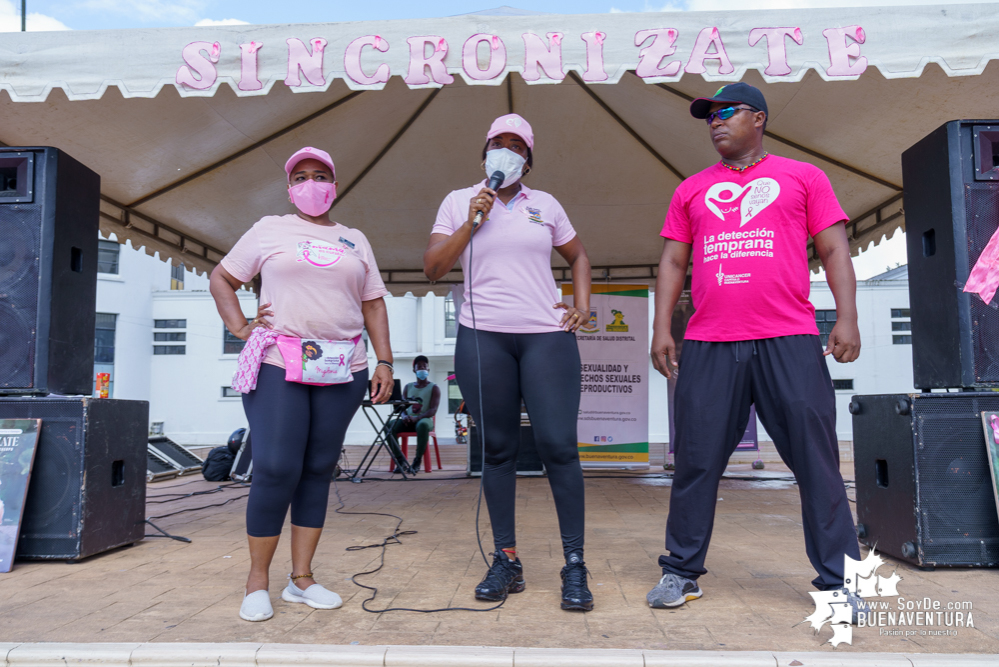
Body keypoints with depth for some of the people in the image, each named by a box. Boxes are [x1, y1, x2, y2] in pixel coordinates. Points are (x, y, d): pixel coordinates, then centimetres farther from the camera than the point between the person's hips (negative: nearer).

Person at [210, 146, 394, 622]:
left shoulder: (355, 240, 17)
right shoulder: (270, 230, 10)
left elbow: (373, 303, 14)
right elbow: (221, 277, 15)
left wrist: (384, 361, 4)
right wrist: (240, 328, 1)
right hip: (277, 365, -3)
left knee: (318, 471, 5)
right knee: (276, 470, -9)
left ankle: (301, 578, 15)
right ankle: (257, 581, 7)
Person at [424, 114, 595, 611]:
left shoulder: (545, 205, 14)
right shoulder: (459, 202, 12)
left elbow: (578, 257, 25)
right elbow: (432, 267, 3)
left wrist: (582, 306, 10)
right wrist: (471, 221, -5)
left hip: (547, 337, 0)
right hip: (482, 338, 0)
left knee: (558, 445, -7)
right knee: (498, 449, 4)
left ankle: (574, 565, 2)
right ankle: (506, 561, 14)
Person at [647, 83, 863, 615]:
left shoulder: (802, 177, 15)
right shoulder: (692, 190, 20)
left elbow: (834, 251, 9)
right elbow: (672, 263, 16)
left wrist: (847, 318, -3)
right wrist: (661, 329, 6)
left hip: (789, 342, -1)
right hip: (708, 345, 2)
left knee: (816, 461, 1)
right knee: (696, 462, 3)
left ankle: (838, 580, 14)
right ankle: (680, 572, 15)